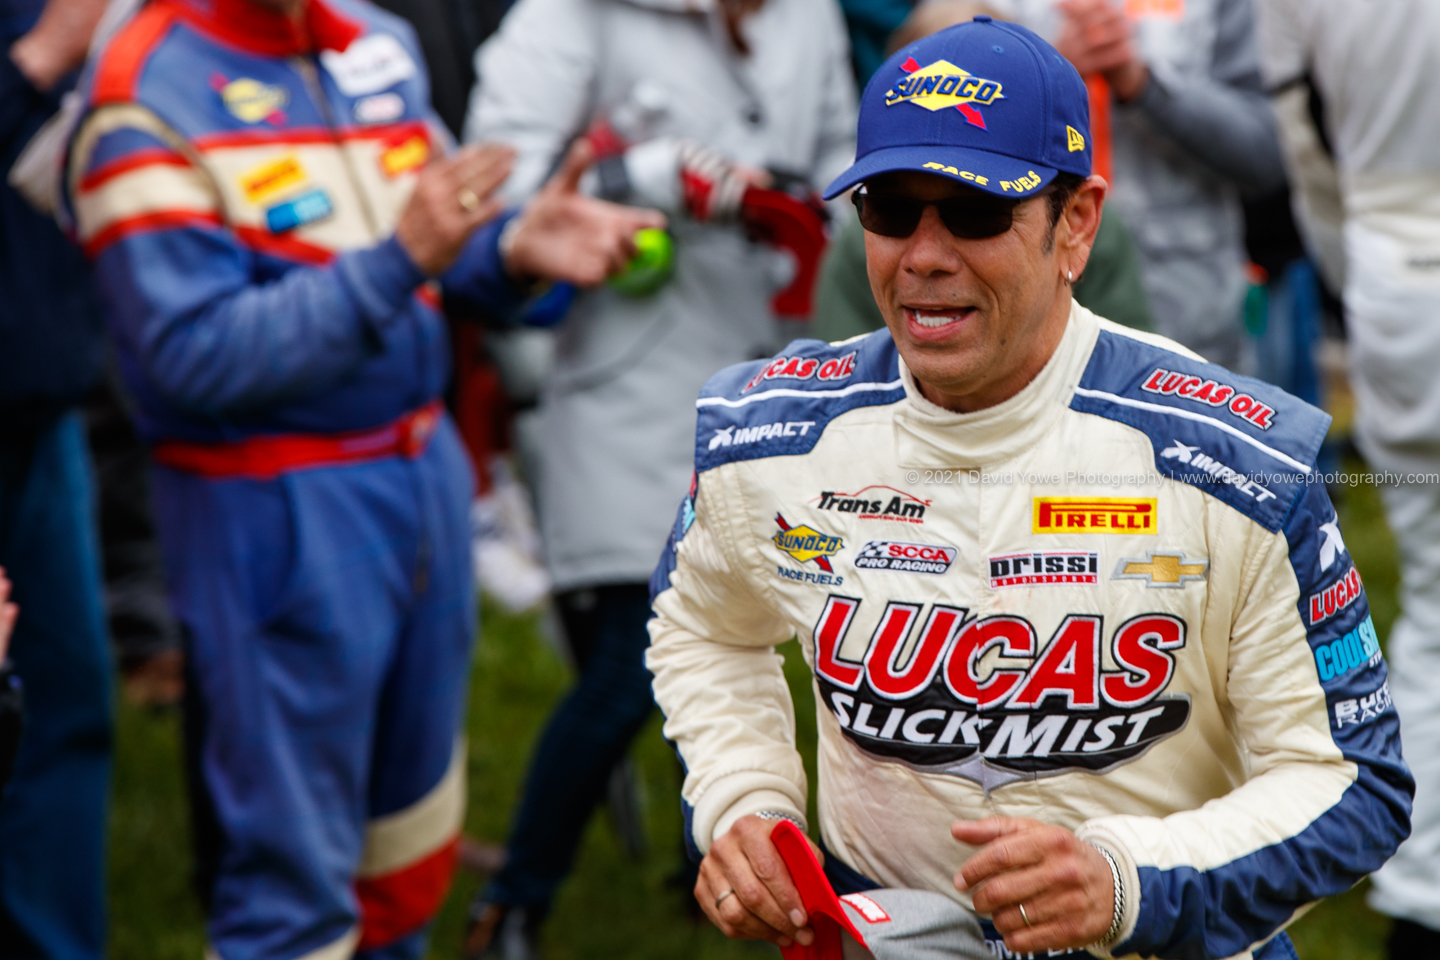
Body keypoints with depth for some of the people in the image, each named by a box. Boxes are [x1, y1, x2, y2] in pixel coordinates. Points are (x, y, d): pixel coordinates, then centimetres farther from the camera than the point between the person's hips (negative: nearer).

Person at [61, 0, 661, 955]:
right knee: (293, 874, -1)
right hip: (276, 516, -8)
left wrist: (516, 245, -12)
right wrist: (398, 259, -28)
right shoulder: (142, 99, -16)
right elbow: (199, 355, -22)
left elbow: (451, 237, 12)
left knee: (413, 834, 20)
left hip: (426, 468, 8)